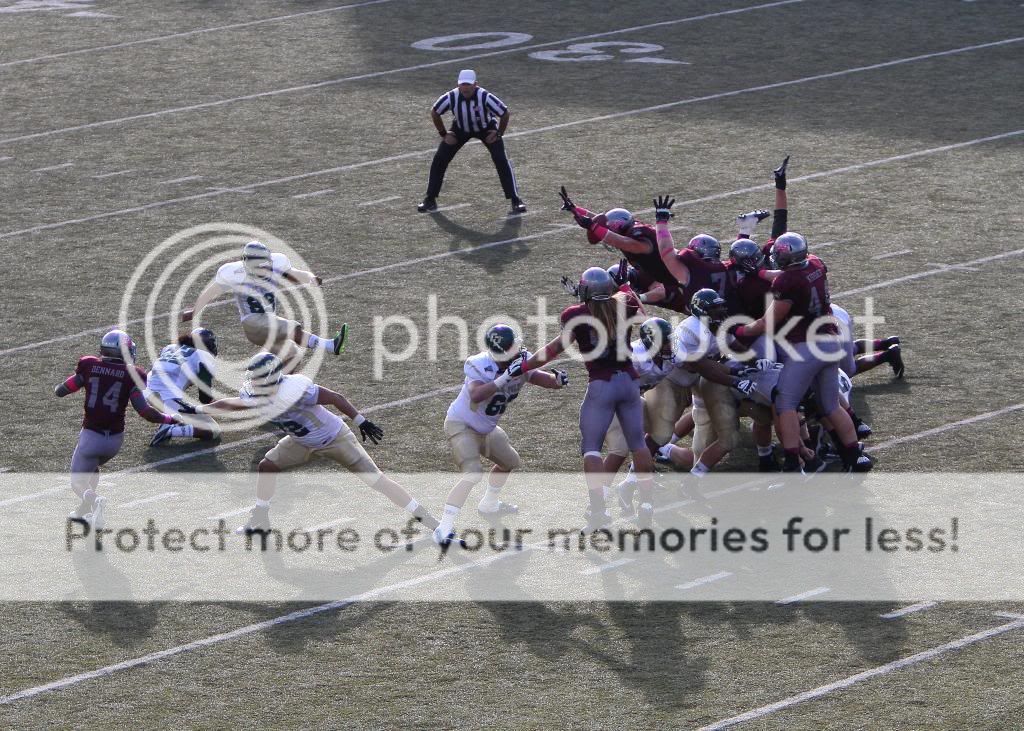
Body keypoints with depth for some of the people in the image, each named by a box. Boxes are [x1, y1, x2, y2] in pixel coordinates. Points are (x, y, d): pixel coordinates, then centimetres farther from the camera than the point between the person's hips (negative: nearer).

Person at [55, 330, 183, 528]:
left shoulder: (88, 366, -3)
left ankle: (92, 499, -24)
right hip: (115, 438, 2)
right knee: (93, 467, 32)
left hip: (91, 436, -2)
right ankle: (84, 510, 30)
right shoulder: (131, 375, -6)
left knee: (79, 482, 8)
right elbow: (144, 411, -12)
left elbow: (60, 391, 3)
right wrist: (170, 418, 4)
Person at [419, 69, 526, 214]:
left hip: (486, 129, -2)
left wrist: (498, 134, -16)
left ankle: (516, 201, -4)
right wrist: (443, 134, -7)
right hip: (460, 129, 2)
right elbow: (434, 112, -9)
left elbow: (504, 113, -22)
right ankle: (430, 200, 8)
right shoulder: (451, 97, -29)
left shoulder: (485, 97, -36)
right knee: (440, 159, -6)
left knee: (502, 161, -14)